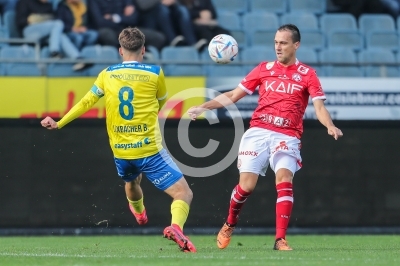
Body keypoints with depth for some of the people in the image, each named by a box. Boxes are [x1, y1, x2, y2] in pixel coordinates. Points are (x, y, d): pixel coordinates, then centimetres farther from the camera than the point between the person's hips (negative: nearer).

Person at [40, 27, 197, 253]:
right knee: (184, 194, -5)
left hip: (120, 152, 5)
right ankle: (176, 226, -34)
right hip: (150, 150, -5)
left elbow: (86, 103, 10)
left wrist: (59, 124, 20)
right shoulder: (155, 73, -4)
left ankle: (139, 213, 66)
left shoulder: (107, 75, 3)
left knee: (132, 182, 38)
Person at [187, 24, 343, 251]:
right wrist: (203, 107, 4)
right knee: (247, 185, -7)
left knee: (284, 178, -24)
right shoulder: (264, 69, 11)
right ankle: (230, 225, 23)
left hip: (287, 136, -1)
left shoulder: (307, 74, 4)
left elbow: (319, 107, -5)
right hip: (258, 132, 2)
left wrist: (330, 126, -26)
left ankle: (280, 239, -22)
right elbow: (234, 95, 14)